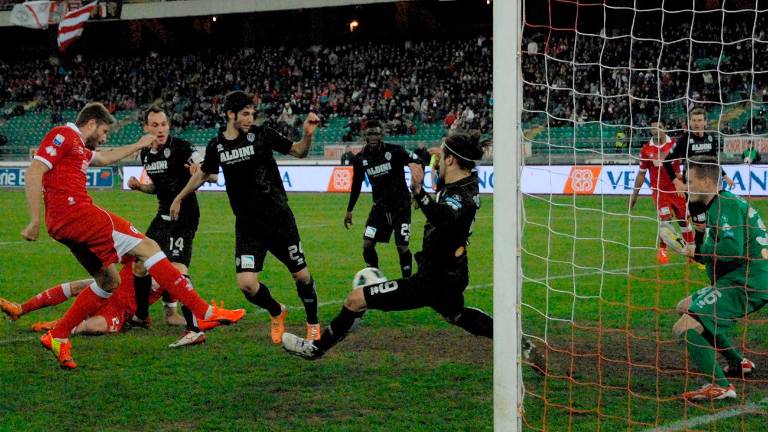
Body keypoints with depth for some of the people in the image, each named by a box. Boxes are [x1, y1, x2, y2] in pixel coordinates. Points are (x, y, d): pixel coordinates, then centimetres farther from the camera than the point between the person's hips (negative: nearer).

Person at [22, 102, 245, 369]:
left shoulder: (79, 148, 24)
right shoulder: (63, 135, -3)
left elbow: (103, 158, 44)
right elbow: (34, 174, -14)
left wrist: (138, 145, 50)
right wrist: (35, 221, -18)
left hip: (64, 225, 11)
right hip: (75, 211, -11)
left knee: (109, 281, 16)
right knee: (146, 247, -9)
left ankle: (57, 337, 16)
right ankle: (204, 312, -11)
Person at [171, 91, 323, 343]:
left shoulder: (261, 135, -5)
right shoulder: (216, 146, 2)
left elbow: (299, 152, 1)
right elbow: (202, 174, 21)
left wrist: (308, 135, -18)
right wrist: (179, 198, 29)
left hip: (279, 218, -1)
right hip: (247, 225, 1)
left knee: (301, 275, 4)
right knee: (246, 283, -12)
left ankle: (313, 323, 30)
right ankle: (277, 313, 20)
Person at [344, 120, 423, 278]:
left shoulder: (393, 151, -14)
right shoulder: (361, 158, -2)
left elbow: (416, 162, -12)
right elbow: (356, 185, 11)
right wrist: (349, 210, 15)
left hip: (400, 204, -4)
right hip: (380, 205, 4)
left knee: (402, 247, -9)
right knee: (367, 245, -4)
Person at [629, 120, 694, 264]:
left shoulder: (675, 144, -6)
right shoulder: (646, 150, -2)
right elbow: (641, 173, 7)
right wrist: (634, 194, 9)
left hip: (676, 189, 1)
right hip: (659, 191, -1)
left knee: (683, 220, 7)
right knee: (666, 218, -14)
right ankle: (662, 250, 4)